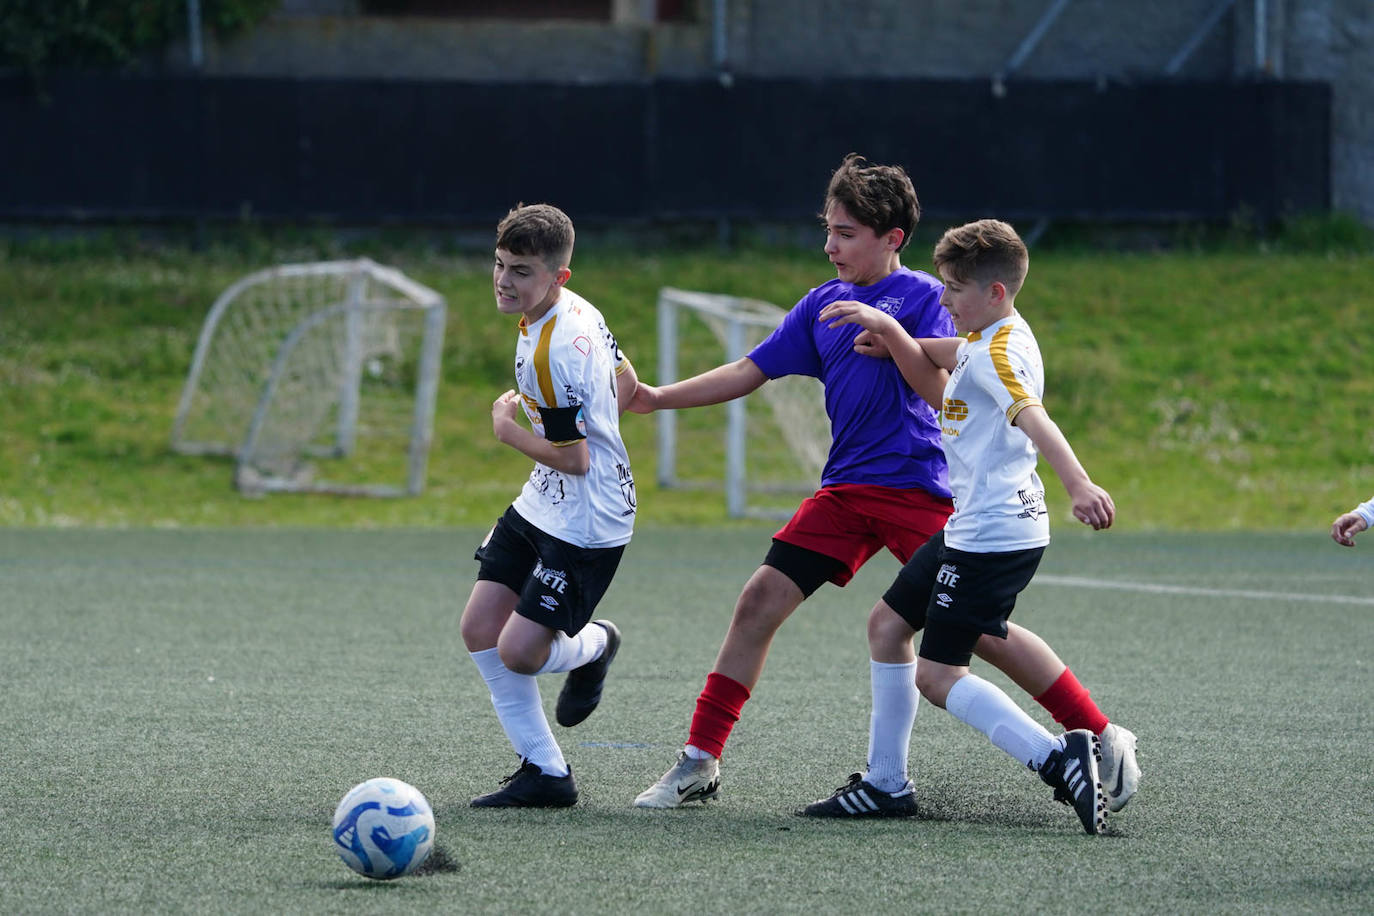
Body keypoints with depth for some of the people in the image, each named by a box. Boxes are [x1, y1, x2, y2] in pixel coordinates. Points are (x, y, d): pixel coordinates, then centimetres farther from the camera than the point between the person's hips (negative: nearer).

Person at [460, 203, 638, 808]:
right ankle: (544, 773, 9)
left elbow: (573, 459, -22)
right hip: (541, 505, 10)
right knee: (479, 628, 3)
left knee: (517, 654, -11)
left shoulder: (551, 354, -27)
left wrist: (509, 430, -7)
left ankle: (594, 646, 24)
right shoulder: (578, 310, 2)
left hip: (586, 522, -10)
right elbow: (625, 384, 16)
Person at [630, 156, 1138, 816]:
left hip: (915, 485, -6)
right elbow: (750, 372, 16)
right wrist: (659, 398, 8)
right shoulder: (822, 303, 13)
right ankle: (699, 763, 5)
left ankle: (1103, 739, -4)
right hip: (845, 489, 6)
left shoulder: (923, 295, -5)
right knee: (761, 600, -2)